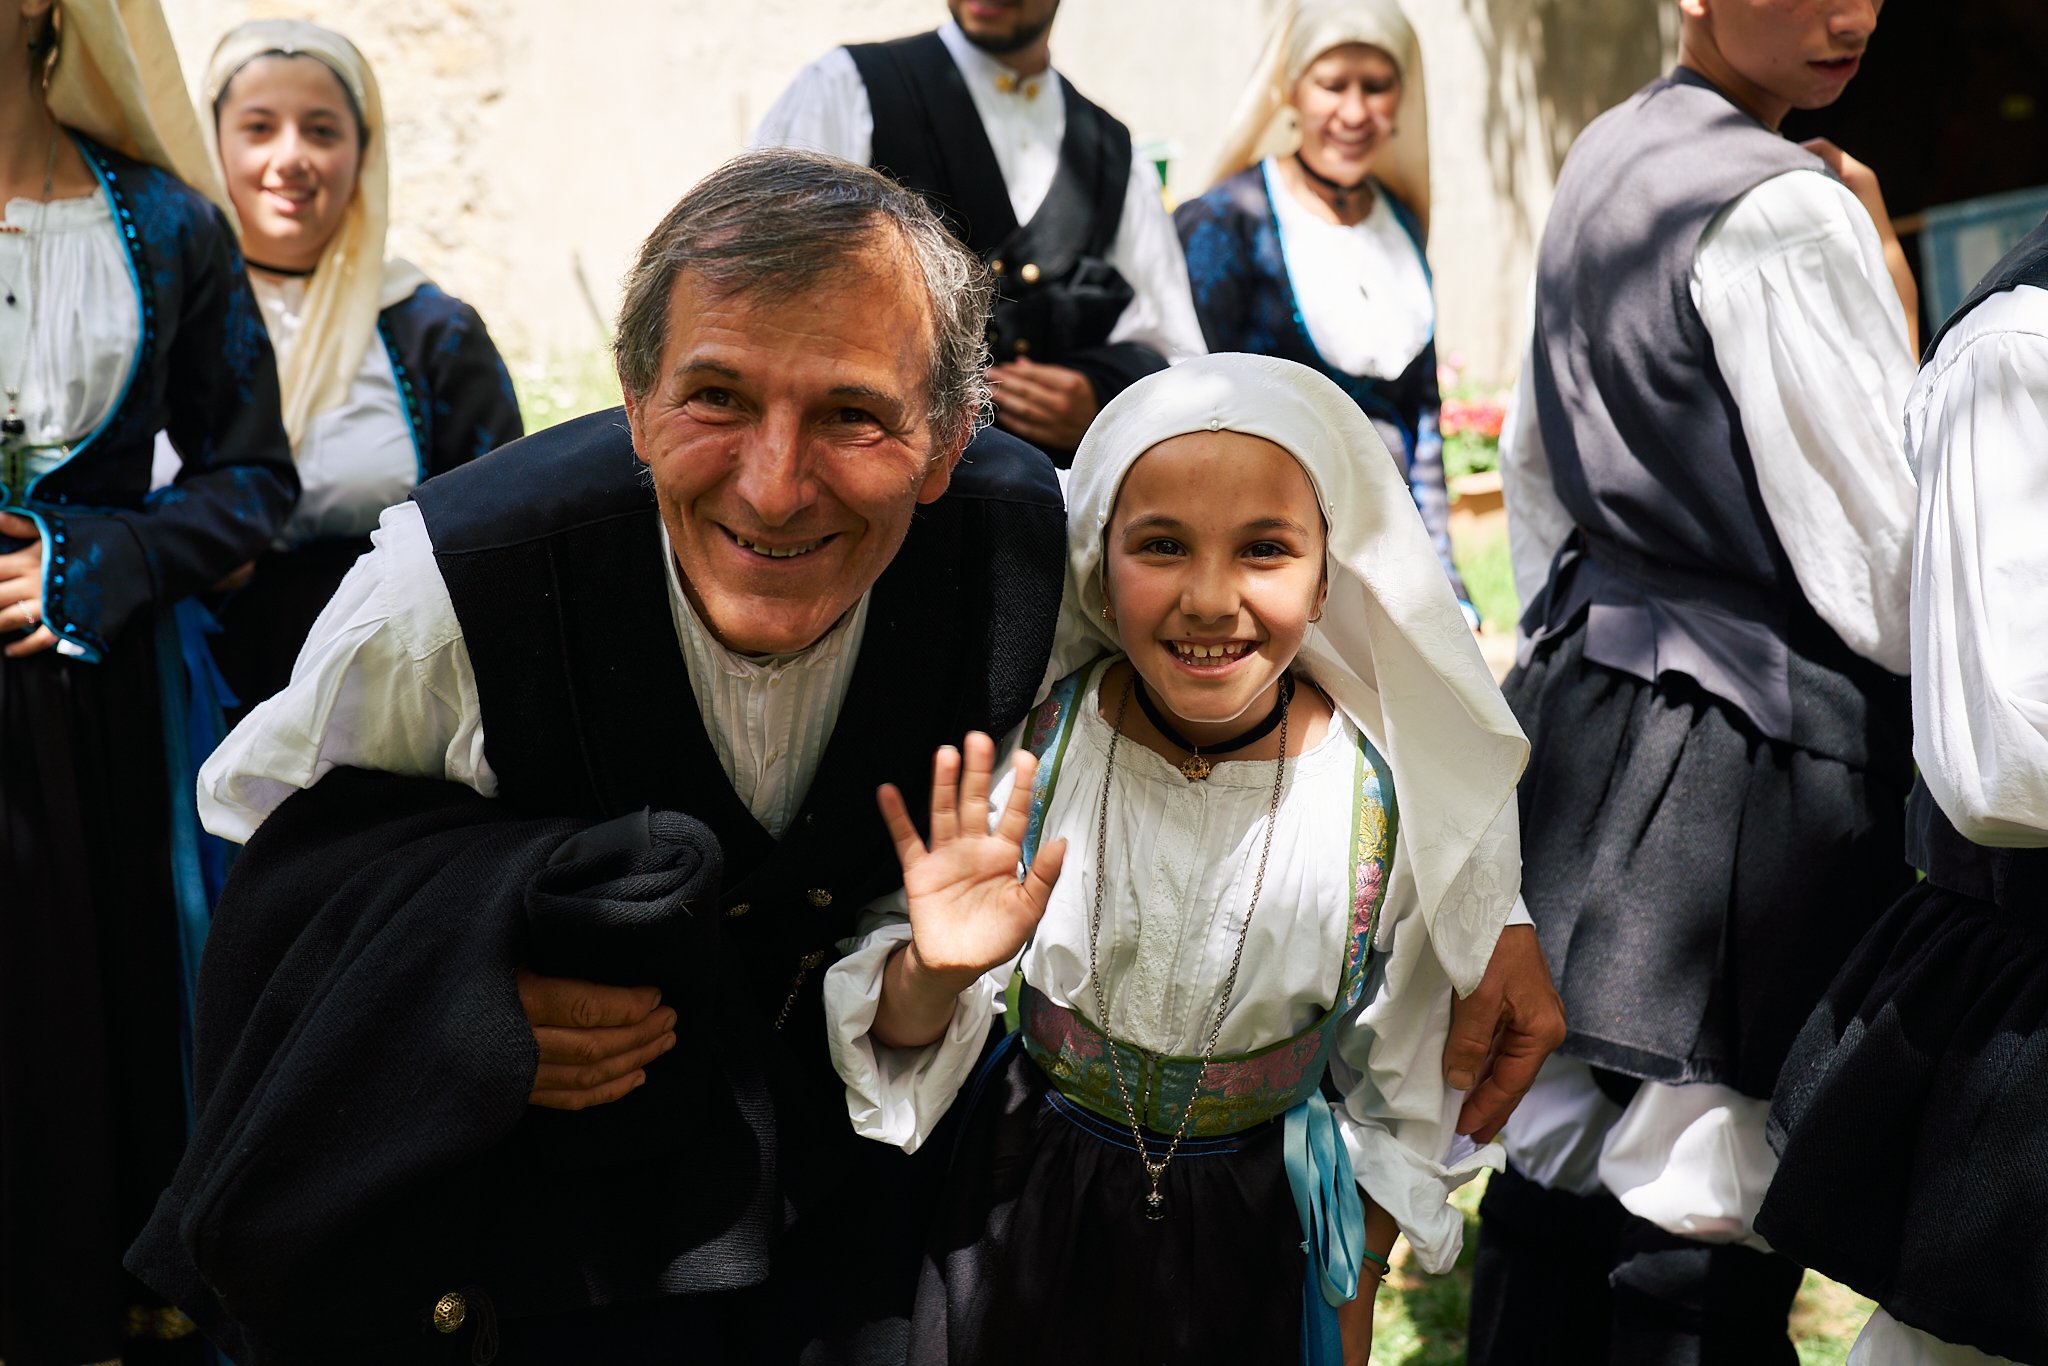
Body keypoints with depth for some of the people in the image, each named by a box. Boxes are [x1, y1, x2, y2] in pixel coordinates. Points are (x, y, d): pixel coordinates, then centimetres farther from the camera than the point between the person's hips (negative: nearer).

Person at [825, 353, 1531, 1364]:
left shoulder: (1394, 804, -19)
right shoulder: (1021, 747, -20)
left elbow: (1395, 1108, -3)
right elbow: (905, 1032, -10)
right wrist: (934, 976, -33)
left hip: (1254, 1243, 0)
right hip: (1026, 1217, 0)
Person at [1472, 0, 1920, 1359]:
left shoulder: (1601, 160, 13)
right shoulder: (1789, 211, -16)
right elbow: (1889, 577, -16)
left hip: (1591, 716, 9)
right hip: (1748, 757, -9)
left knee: (1563, 1161, 16)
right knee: (1699, 1215, -1)